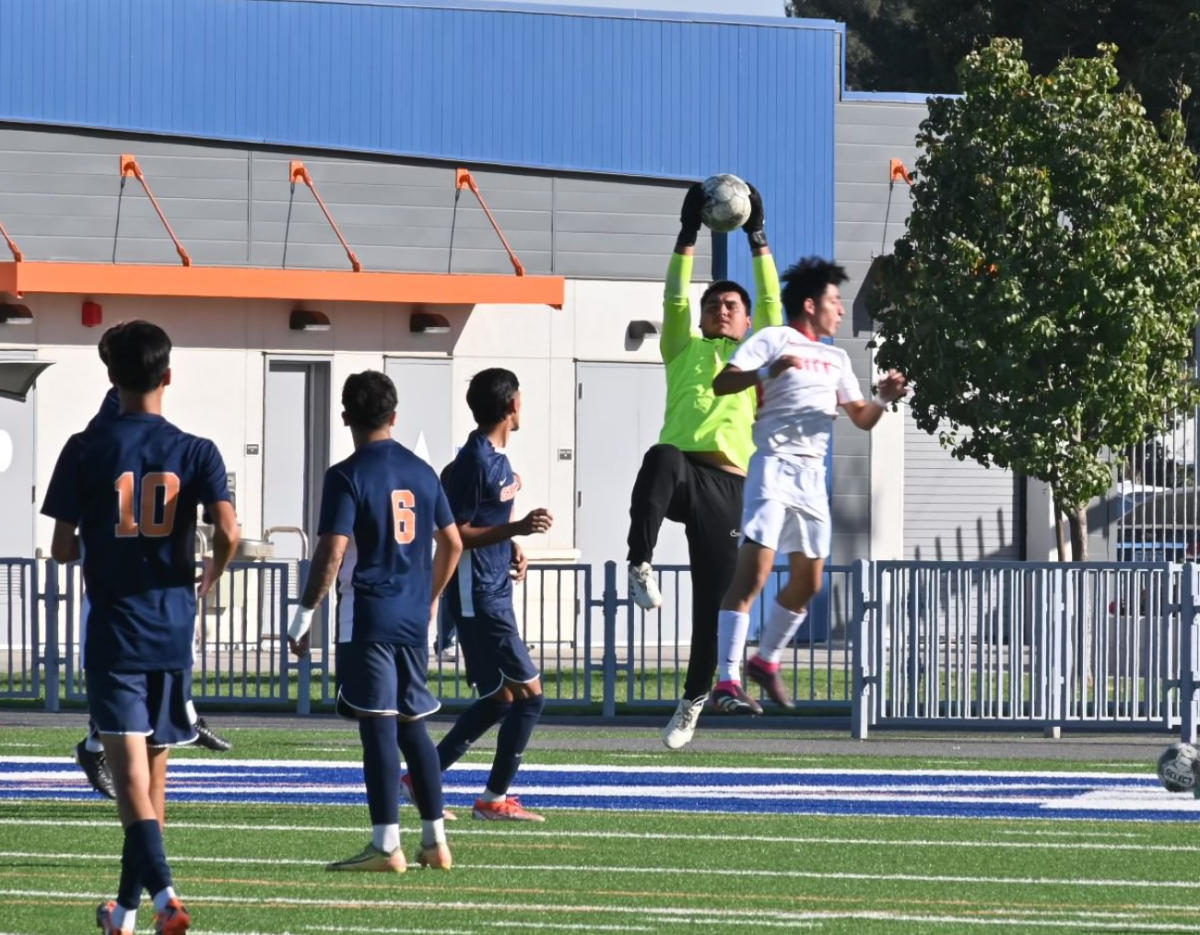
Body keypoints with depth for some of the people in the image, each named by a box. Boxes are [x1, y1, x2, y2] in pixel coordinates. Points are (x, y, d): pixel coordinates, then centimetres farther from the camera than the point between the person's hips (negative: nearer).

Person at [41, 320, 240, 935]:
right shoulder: (196, 452, 0)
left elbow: (61, 548, -3)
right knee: (154, 769, 15)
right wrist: (211, 576, 8)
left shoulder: (86, 450, -4)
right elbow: (227, 531, -13)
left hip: (113, 630, -3)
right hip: (173, 629, 3)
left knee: (129, 771, -11)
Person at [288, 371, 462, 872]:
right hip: (413, 620, 6)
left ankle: (386, 845, -7)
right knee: (413, 725, 14)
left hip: (367, 619, -6)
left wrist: (304, 614, -10)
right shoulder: (421, 473, 10)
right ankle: (435, 840, 14)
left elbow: (332, 553, -16)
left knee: (378, 727, -6)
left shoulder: (347, 476, -9)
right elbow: (452, 543, 17)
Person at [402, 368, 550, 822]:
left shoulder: (496, 456, 12)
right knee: (530, 695, -7)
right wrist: (516, 529, -26)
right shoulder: (475, 461, -17)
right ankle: (495, 798, 0)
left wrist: (513, 546, 11)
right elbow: (455, 535, -19)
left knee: (500, 699, 15)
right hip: (477, 598, -10)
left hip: (494, 593, 10)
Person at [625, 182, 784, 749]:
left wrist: (758, 239, 11)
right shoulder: (683, 350, 22)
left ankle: (694, 700, 15)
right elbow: (674, 300, 12)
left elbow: (770, 302, 13)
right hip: (683, 469, -1)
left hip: (727, 485, 1)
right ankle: (640, 567, -42)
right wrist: (687, 237, 7)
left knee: (713, 598, 2)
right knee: (662, 460, -41)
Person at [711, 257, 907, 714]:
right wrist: (768, 372, -30)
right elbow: (721, 384, -12)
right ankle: (728, 680, -23)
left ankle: (766, 661, 32)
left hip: (812, 475, 8)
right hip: (774, 466, -8)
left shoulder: (836, 359, 21)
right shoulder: (773, 339, -1)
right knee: (754, 571, -17)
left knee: (808, 581, 12)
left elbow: (861, 419, 21)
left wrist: (882, 401, -1)